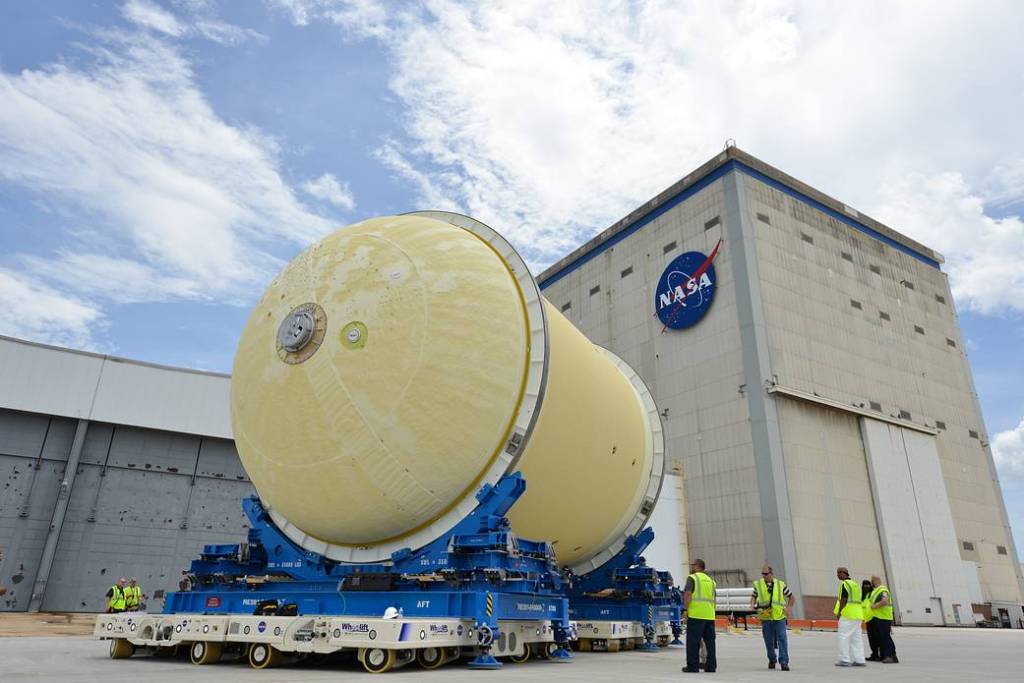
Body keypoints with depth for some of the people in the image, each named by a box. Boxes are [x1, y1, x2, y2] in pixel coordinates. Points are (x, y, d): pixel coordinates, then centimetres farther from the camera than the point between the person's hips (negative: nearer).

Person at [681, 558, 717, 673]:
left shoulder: (692, 578, -1)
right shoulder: (710, 580, 20)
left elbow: (688, 594, -13)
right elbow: (713, 599, 20)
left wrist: (686, 610, -10)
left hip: (696, 615, -6)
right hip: (710, 615, 7)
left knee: (693, 641, -1)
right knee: (710, 641, 10)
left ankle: (692, 666, 1)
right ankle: (711, 666, 11)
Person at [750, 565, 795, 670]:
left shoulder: (781, 584, 4)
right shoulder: (758, 584, 5)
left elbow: (790, 596, 14)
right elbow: (754, 596, 14)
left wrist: (789, 607, 0)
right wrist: (752, 605, -4)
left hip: (779, 617, -1)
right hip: (765, 617, 1)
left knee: (782, 639, -9)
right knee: (768, 640, 8)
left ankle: (784, 662, -4)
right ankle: (772, 660, 27)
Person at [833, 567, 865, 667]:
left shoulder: (844, 584, -10)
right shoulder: (856, 584, 18)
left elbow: (843, 599, -18)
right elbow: (859, 600, 22)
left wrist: (839, 612, -11)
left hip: (847, 614, -9)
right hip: (857, 614, 9)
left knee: (843, 636, -5)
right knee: (856, 637, 11)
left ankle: (844, 660, -7)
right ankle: (859, 660, 11)